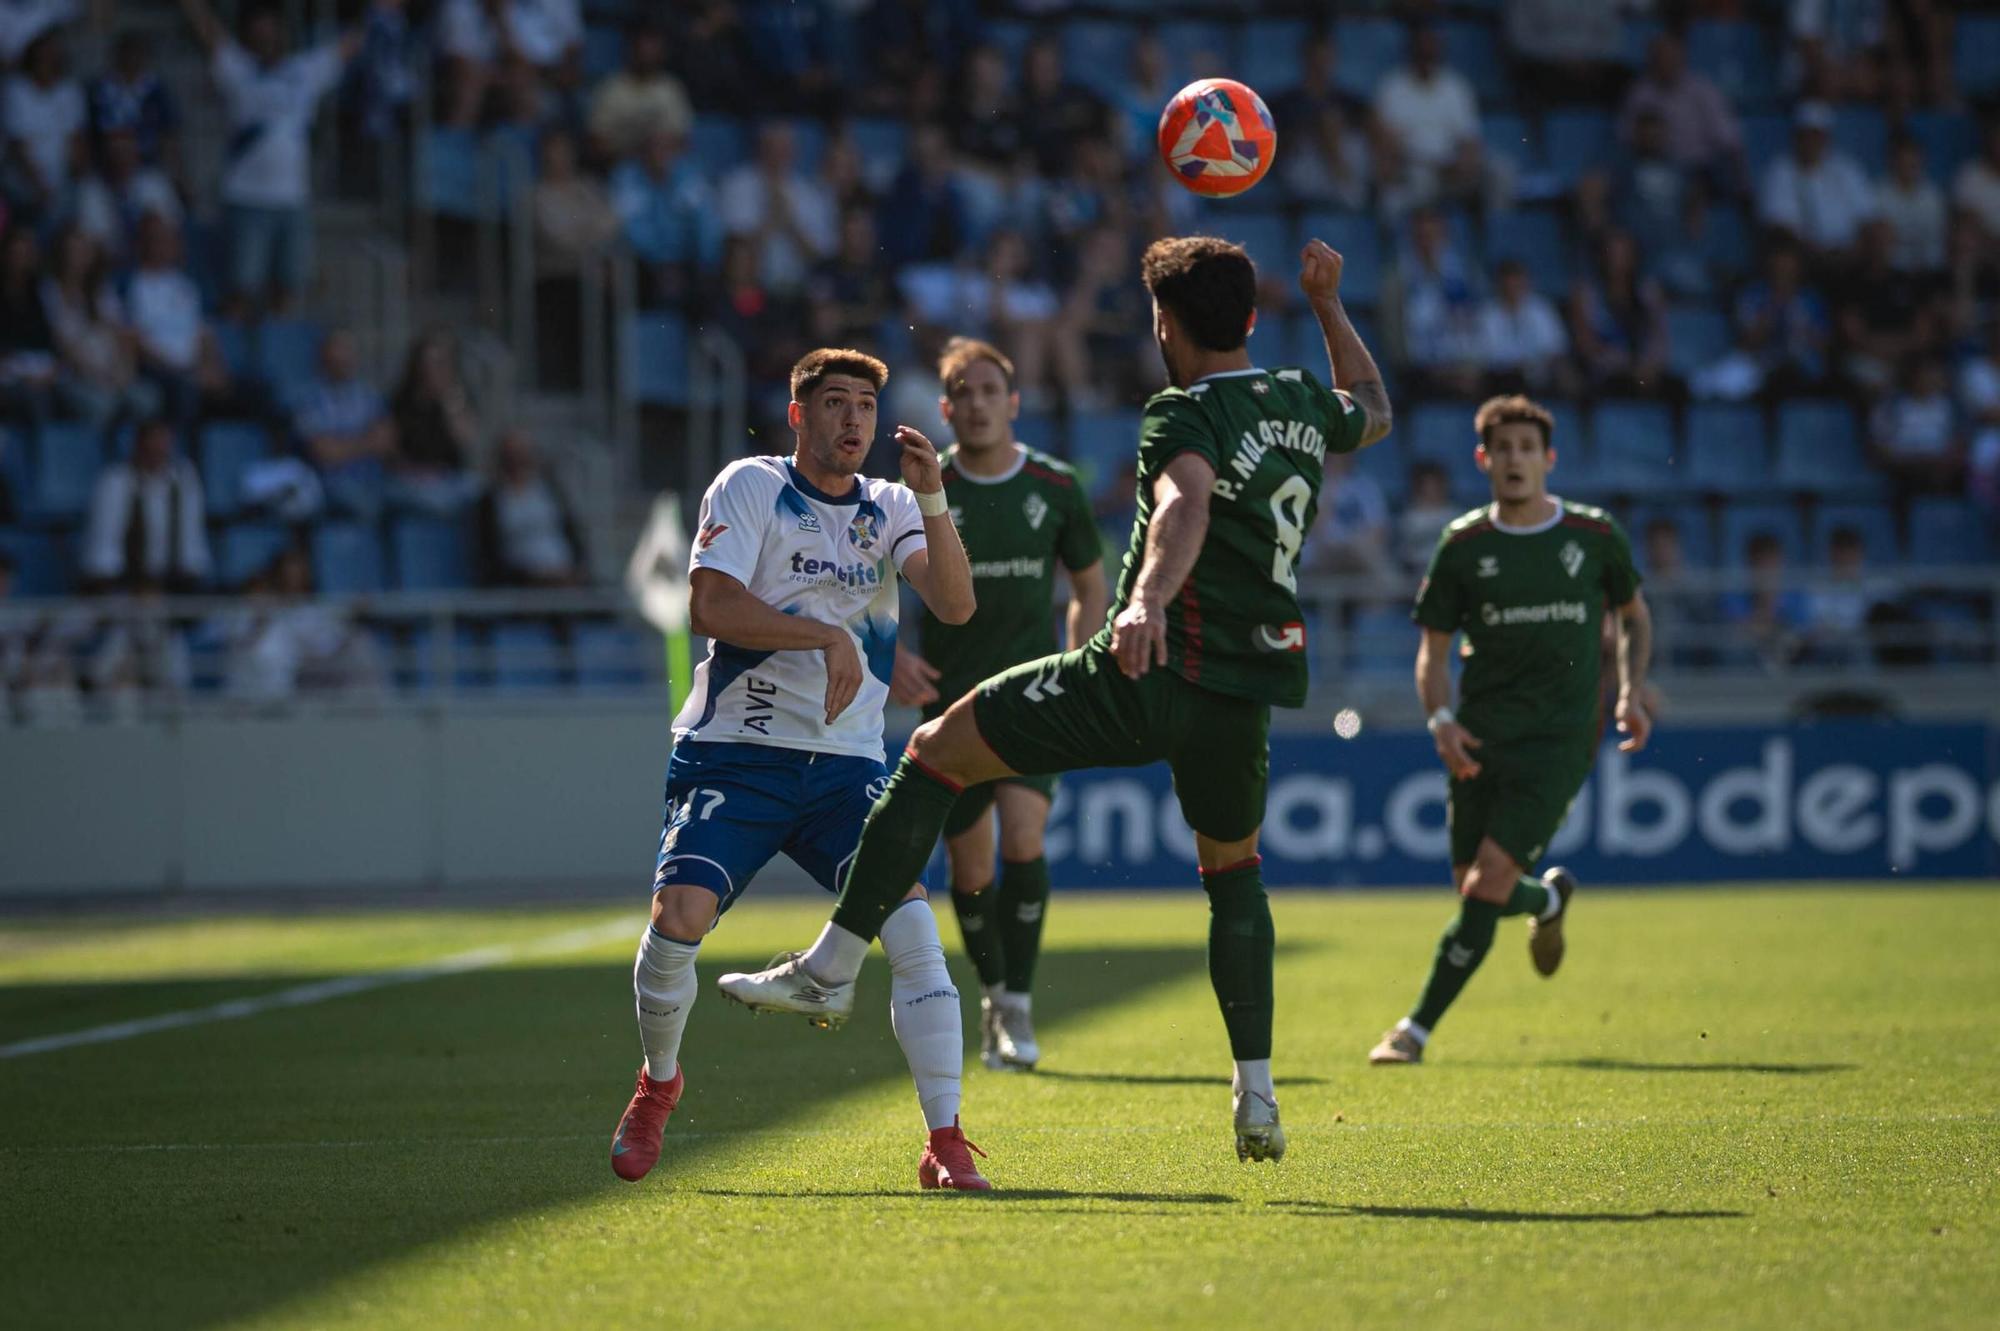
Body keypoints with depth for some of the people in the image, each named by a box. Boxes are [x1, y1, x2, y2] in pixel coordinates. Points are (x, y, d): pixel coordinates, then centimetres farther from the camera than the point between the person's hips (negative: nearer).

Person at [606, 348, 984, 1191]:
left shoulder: (890, 510, 10)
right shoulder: (750, 487, -1)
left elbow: (955, 605, -6)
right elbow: (710, 606, -13)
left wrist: (931, 498, -18)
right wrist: (826, 635, -20)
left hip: (846, 765, 3)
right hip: (735, 753, -3)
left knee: (911, 922, -17)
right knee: (679, 914, -21)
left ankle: (945, 1142, -12)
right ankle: (658, 1082, 10)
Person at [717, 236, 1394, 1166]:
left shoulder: (1186, 415, -8)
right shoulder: (1300, 405, 13)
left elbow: (1186, 504, -31)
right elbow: (1373, 411, 38)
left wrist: (1147, 599, -49)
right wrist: (1328, 306, 48)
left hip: (1149, 675, -7)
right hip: (1242, 696, 7)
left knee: (936, 752, 4)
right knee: (1232, 867, 28)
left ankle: (834, 964, -1)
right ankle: (1256, 1094, 16)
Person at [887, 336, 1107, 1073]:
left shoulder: (1055, 487, 0)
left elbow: (1090, 587, 14)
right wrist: (887, 653, -10)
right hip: (952, 695, 1)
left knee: (1022, 838, -20)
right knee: (969, 866, 4)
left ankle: (1018, 1005, -11)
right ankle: (991, 995, 28)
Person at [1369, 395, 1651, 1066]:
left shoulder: (1595, 535, 2)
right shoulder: (1463, 545, 3)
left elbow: (1634, 614, 19)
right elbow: (1433, 646, 8)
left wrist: (1631, 693, 4)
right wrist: (1441, 720, -9)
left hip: (1560, 736, -2)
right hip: (1483, 734, 3)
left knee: (1487, 884, -14)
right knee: (1473, 890, 5)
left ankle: (1417, 1028, -8)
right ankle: (1549, 899, 41)